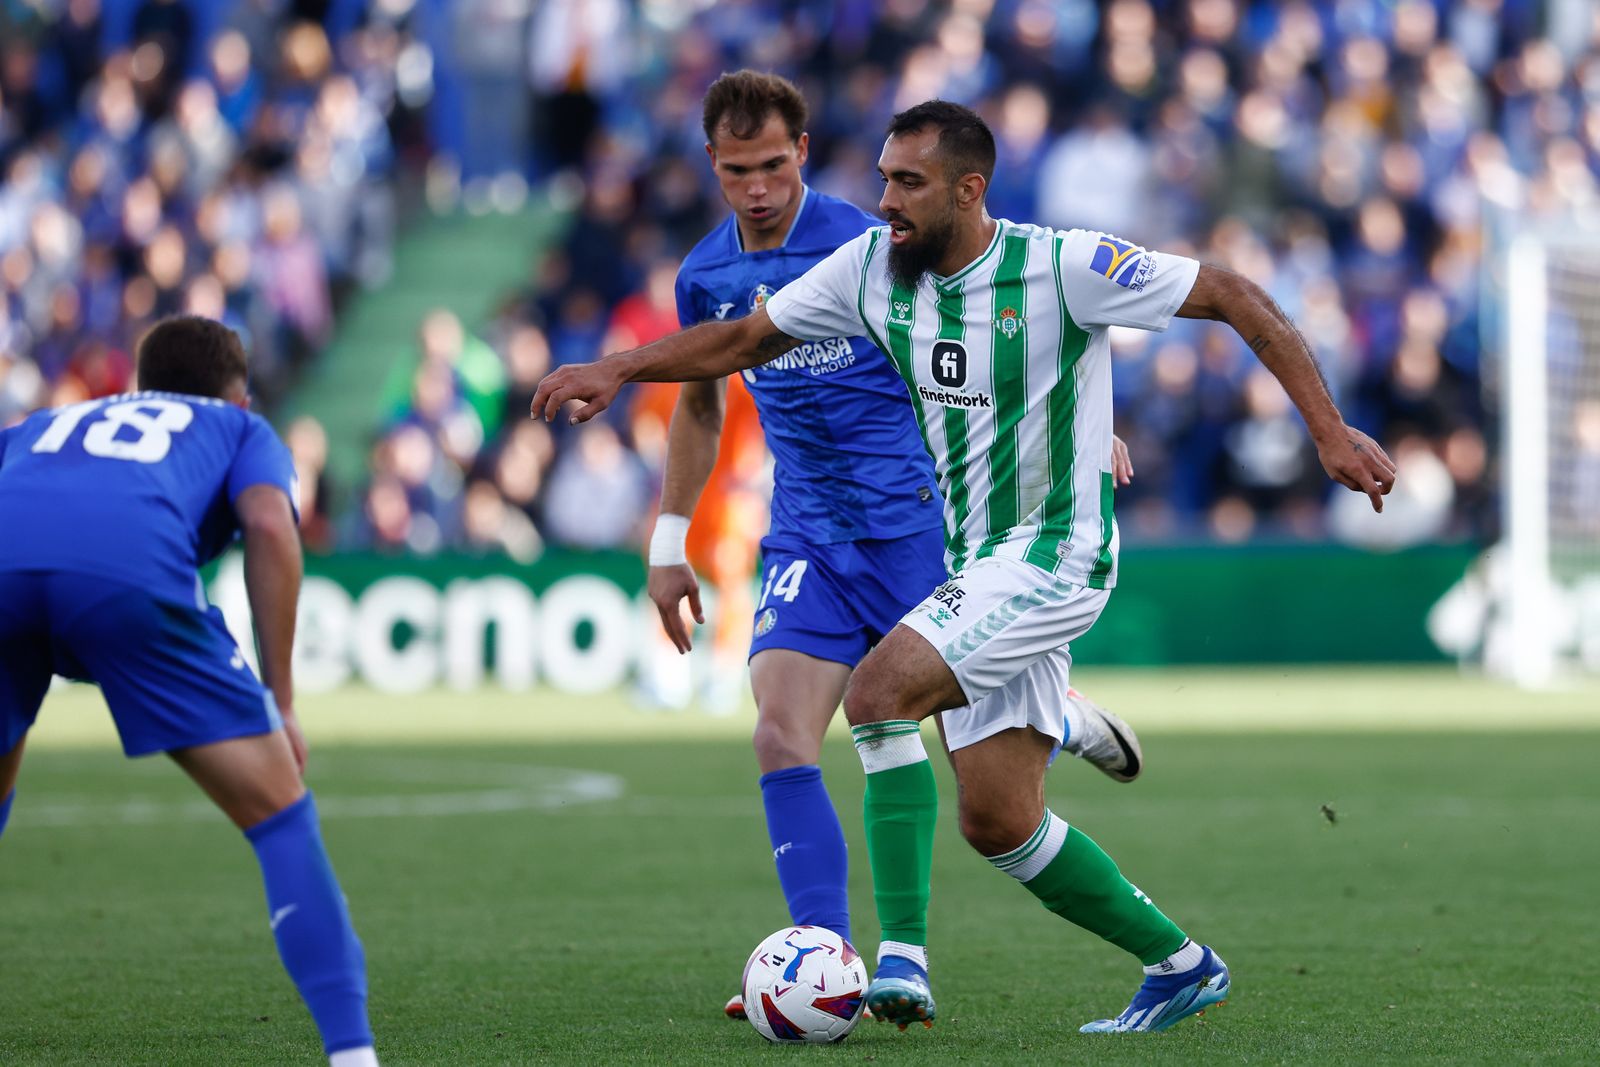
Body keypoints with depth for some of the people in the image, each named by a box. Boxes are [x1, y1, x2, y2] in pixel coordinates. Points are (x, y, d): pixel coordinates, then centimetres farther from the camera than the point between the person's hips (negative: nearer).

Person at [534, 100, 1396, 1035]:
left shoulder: (1063, 266, -17)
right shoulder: (872, 267, 0)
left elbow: (1239, 300, -11)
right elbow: (745, 340, 13)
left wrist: (1331, 432, -15)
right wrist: (618, 369, 0)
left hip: (1055, 553, -7)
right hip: (977, 568, 7)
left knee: (879, 693, -24)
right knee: (997, 821, 5)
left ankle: (902, 962, -22)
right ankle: (1181, 966, 23)